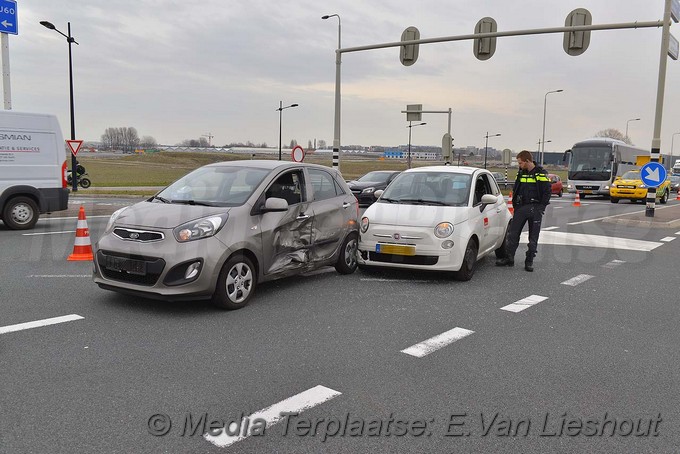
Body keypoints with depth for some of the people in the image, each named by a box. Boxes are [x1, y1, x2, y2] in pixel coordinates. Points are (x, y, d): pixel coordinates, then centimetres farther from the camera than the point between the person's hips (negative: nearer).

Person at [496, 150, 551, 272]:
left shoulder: (541, 173, -6)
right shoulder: (521, 173, 9)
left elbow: (547, 192, -6)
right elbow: (515, 189, 18)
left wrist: (541, 208, -11)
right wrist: (515, 204, 8)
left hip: (535, 208, -4)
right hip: (521, 207, 4)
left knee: (533, 237, 3)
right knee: (513, 233, 0)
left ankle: (529, 261, 11)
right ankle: (508, 258, 7)